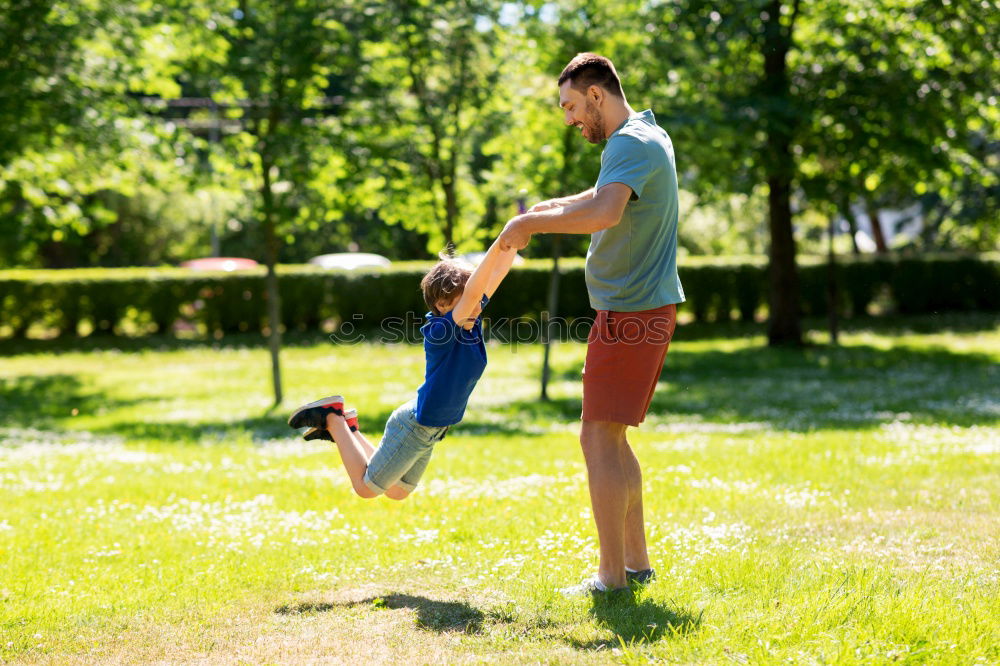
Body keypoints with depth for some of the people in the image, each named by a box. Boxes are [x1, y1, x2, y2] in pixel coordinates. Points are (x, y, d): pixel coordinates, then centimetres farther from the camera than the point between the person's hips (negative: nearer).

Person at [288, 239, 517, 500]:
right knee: (365, 487, 10)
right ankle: (332, 419, 20)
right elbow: (472, 293, -45)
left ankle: (348, 429, 32)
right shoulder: (439, 331, -29)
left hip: (430, 430, 8)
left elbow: (498, 272, -7)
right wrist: (501, 243, -50)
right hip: (414, 428, -8)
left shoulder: (471, 323, -8)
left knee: (396, 493, 25)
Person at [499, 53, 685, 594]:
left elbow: (604, 213, -33)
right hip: (646, 309, 10)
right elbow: (601, 197, 34)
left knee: (599, 439, -9)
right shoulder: (645, 137, 17)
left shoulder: (631, 143, -16)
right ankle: (635, 562, 20)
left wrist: (531, 223, -21)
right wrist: (543, 209, 19)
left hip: (629, 314, -10)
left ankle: (613, 578, -7)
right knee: (610, 438, 15)